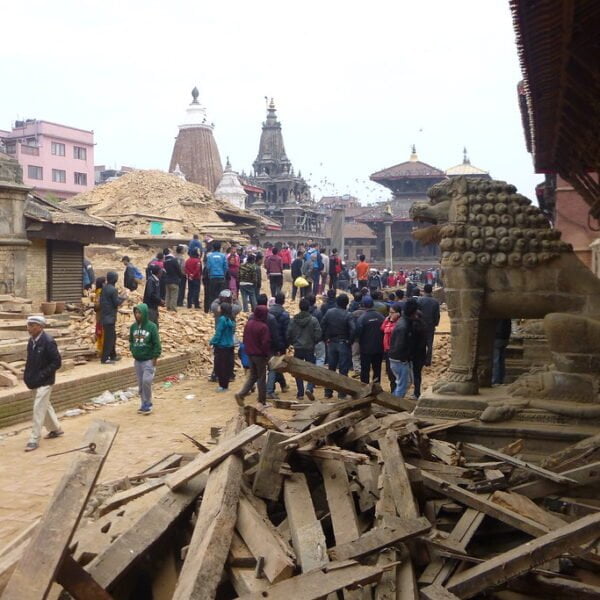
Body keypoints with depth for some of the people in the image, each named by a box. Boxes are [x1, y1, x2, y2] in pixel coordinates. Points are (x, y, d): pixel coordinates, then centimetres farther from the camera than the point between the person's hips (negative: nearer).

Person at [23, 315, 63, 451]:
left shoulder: (48, 342, -20)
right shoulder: (32, 340, 3)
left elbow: (57, 362, -18)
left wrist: (41, 375, -21)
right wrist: (27, 375, 4)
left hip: (44, 382, -8)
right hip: (35, 381, 8)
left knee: (38, 409, -6)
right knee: (45, 406, 20)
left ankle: (34, 439, 1)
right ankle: (56, 429, 37)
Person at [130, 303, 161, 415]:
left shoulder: (151, 326, -11)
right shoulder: (133, 326, 3)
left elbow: (157, 343, -9)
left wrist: (155, 357, -12)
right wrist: (133, 351, 5)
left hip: (148, 360, -5)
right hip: (137, 360, 5)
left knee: (146, 381, -14)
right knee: (140, 383, 9)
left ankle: (148, 404, 0)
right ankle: (144, 404, 21)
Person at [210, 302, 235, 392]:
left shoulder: (222, 319, -17)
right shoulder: (231, 320, 4)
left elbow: (218, 333, -17)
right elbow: (231, 333, 10)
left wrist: (212, 342, -6)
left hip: (221, 346, -7)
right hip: (230, 346, 7)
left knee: (220, 366, 2)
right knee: (228, 366, 12)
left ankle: (223, 386, 4)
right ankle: (225, 385, 19)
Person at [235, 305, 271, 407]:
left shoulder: (248, 323, 3)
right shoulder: (263, 327, -20)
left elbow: (245, 339, 11)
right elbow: (266, 343, -18)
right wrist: (268, 355, -6)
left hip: (250, 354, 7)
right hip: (260, 355, -7)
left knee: (252, 376, 17)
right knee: (261, 378, 5)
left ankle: (241, 394, 1)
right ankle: (262, 401, 11)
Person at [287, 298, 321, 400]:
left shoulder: (293, 320, -5)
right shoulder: (313, 320, -11)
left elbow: (288, 335, -3)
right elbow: (318, 335, -11)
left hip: (297, 349, 2)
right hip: (310, 349, -2)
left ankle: (300, 393, 14)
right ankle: (309, 388, -14)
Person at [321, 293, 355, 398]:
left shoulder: (329, 312, -2)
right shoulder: (348, 315, -14)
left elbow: (322, 326, -1)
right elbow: (353, 329, -22)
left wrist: (326, 339, 5)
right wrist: (350, 341, -8)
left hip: (331, 343, 4)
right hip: (343, 344, -4)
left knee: (331, 368, 14)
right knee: (343, 369, 3)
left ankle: (328, 391, 17)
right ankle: (342, 392, 5)